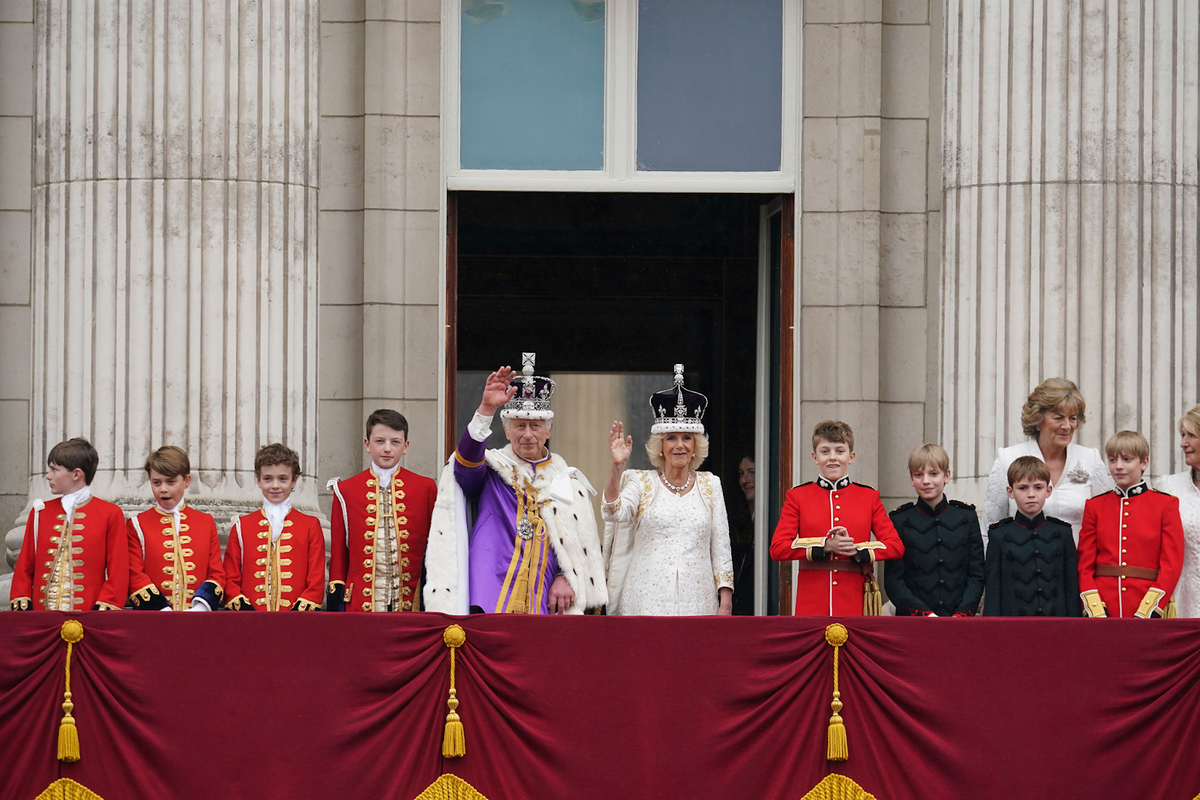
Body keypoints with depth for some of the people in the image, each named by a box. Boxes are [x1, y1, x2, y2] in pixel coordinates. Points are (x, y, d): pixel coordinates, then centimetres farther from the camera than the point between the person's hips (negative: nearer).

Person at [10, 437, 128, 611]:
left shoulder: (110, 514, 3)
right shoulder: (40, 512, 14)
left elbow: (118, 572, 0)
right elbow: (24, 567, 16)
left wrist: (105, 609, -9)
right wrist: (21, 608, 5)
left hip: (88, 616, -3)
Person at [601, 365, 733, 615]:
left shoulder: (710, 485, 12)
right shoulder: (641, 482, 7)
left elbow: (720, 547, 11)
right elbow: (614, 512, -11)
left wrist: (726, 602, 3)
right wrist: (617, 466, -22)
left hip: (697, 602, 2)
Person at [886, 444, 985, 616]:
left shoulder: (967, 517, 10)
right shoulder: (900, 521, 6)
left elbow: (977, 576, 8)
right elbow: (893, 581, 1)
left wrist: (961, 614, -8)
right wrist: (925, 614, -11)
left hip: (960, 620, 1)